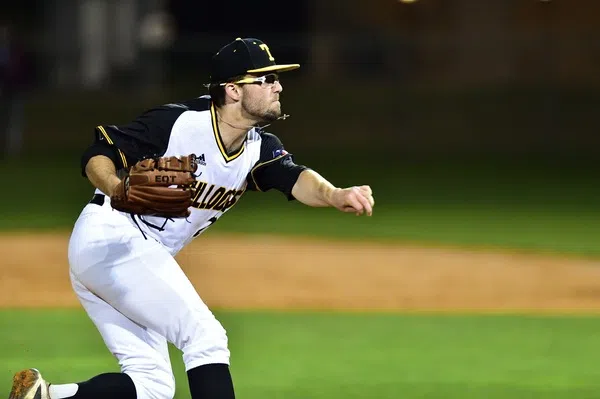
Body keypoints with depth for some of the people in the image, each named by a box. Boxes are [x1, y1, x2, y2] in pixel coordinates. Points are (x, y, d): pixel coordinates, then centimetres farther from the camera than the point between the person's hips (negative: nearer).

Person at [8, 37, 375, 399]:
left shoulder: (260, 149, 3)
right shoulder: (177, 122, -16)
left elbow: (295, 179, -16)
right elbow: (97, 156, -17)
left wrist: (335, 196, -39)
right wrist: (118, 189, -39)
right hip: (112, 234, -9)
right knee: (205, 337, -15)